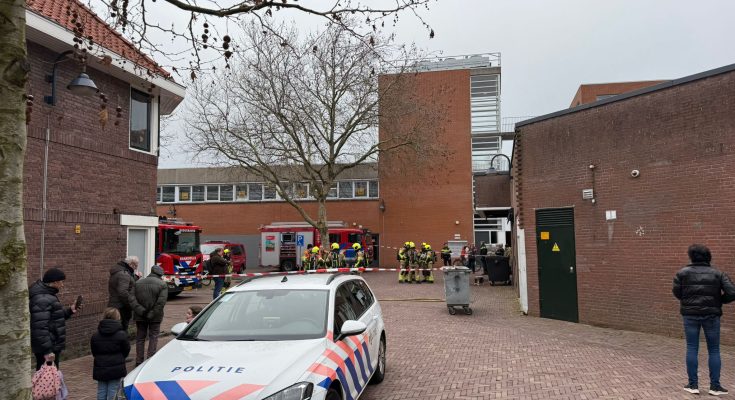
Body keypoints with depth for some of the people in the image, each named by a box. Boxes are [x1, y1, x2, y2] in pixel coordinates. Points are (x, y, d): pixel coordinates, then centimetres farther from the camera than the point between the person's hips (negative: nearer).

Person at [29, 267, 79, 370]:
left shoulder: (48, 295, 11)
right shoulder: (42, 299, -22)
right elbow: (40, 328, -27)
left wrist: (69, 311, 10)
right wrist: (47, 350, -27)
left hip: (53, 346, 11)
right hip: (47, 350, -11)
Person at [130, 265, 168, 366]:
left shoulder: (138, 283, 6)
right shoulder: (162, 284, -6)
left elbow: (131, 298, -5)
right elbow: (161, 301, -16)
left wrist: (140, 311, -11)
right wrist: (152, 314, -12)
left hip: (140, 316, 3)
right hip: (155, 317, -3)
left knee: (140, 338, 12)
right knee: (153, 338, 7)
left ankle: (139, 361, 14)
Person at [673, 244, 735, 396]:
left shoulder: (683, 273, -1)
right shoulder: (718, 273, 0)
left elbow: (676, 293, 2)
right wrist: (718, 300, 10)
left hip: (690, 314, 0)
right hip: (711, 315, 0)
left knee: (692, 349, 6)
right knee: (714, 350, 11)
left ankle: (693, 384, 9)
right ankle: (715, 386, 12)